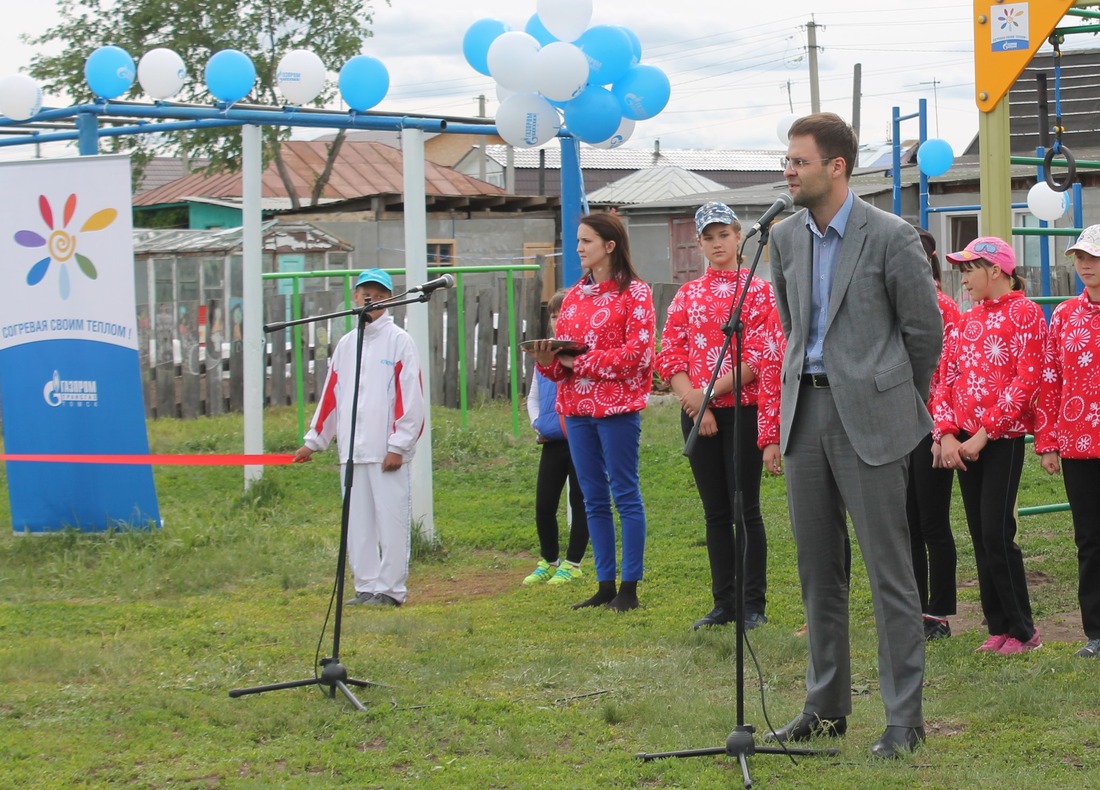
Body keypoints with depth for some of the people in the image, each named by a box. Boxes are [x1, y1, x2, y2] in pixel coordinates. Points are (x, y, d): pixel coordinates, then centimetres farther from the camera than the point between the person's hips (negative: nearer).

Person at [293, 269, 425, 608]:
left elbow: (411, 398, -6)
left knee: (391, 520, -4)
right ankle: (366, 586, 13)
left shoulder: (399, 341, -1)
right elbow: (331, 396, 18)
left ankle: (390, 588, 2)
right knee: (357, 523, 7)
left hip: (388, 451, -5)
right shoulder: (345, 345, 15)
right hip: (351, 451, 5)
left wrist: (398, 446, -12)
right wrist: (313, 440, 15)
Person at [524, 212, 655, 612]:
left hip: (617, 406, -7)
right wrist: (548, 360, -6)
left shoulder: (634, 293, -4)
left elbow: (637, 353, -13)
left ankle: (629, 587, -1)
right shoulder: (574, 296, 16)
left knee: (625, 494, -4)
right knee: (594, 499, 8)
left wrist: (581, 362, -15)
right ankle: (605, 585, 13)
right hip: (578, 407, 7)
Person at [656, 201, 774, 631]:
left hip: (743, 408, -4)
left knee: (745, 509, -4)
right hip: (697, 413, 4)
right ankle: (724, 603, 12)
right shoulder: (687, 295, 11)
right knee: (715, 512, 7)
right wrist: (693, 402, -10)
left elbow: (763, 356, -8)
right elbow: (669, 355, 5)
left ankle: (753, 605, 1)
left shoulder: (758, 291, 0)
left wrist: (710, 391, -13)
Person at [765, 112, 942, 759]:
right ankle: (827, 705, 21)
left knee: (889, 570, -4)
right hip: (805, 413, 6)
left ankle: (905, 716, 0)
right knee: (818, 568, 12)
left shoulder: (891, 237, -10)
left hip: (870, 420, -6)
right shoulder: (786, 238, 8)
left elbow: (926, 331, -2)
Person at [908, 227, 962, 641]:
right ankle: (914, 610, 18)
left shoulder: (941, 307, -10)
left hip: (929, 428, -7)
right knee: (906, 522, 11)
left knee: (933, 524, 0)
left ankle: (938, 614, 8)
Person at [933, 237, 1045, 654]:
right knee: (980, 534, 7)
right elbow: (946, 378, 11)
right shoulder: (967, 320, 15)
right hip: (964, 441, 7)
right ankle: (998, 626, 13)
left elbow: (1027, 380, -14)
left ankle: (1022, 630, -1)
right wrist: (946, 433, -5)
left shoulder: (1024, 312, -6)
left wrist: (984, 433, -16)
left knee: (996, 532, -10)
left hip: (1003, 437, -7)